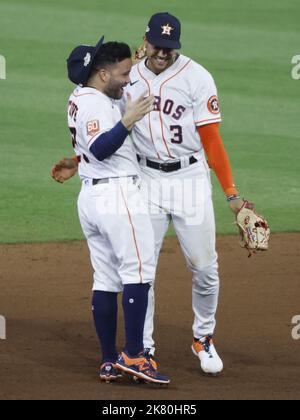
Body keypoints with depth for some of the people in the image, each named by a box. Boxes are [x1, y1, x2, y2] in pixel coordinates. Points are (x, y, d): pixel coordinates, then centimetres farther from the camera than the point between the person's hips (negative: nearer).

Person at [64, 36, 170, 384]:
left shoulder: (82, 97, 16)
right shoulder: (93, 103, -14)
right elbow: (100, 149, -24)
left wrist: (138, 60, 24)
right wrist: (128, 121, -32)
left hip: (89, 196, 10)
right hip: (116, 193, -10)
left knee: (106, 279, 9)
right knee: (138, 270, -11)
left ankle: (109, 362, 9)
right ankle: (133, 356, -17)